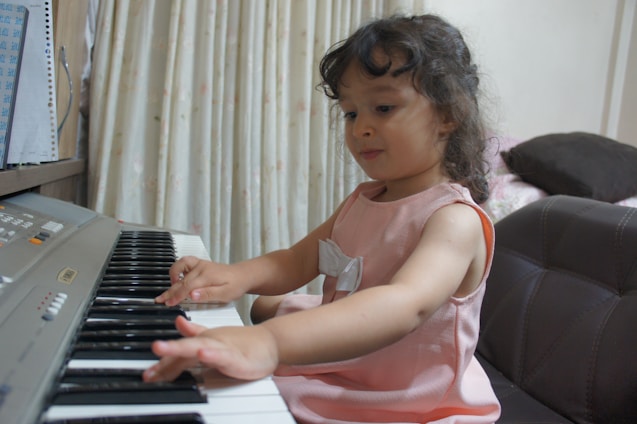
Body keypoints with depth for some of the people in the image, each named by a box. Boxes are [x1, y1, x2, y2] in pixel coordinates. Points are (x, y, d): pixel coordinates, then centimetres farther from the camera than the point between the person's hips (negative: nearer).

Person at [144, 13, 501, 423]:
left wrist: (270, 342, -51)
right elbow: (297, 260, 3)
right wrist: (238, 274, -18)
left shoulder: (457, 219, -21)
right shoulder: (361, 200, 5)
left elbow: (408, 304, -38)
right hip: (338, 377, 7)